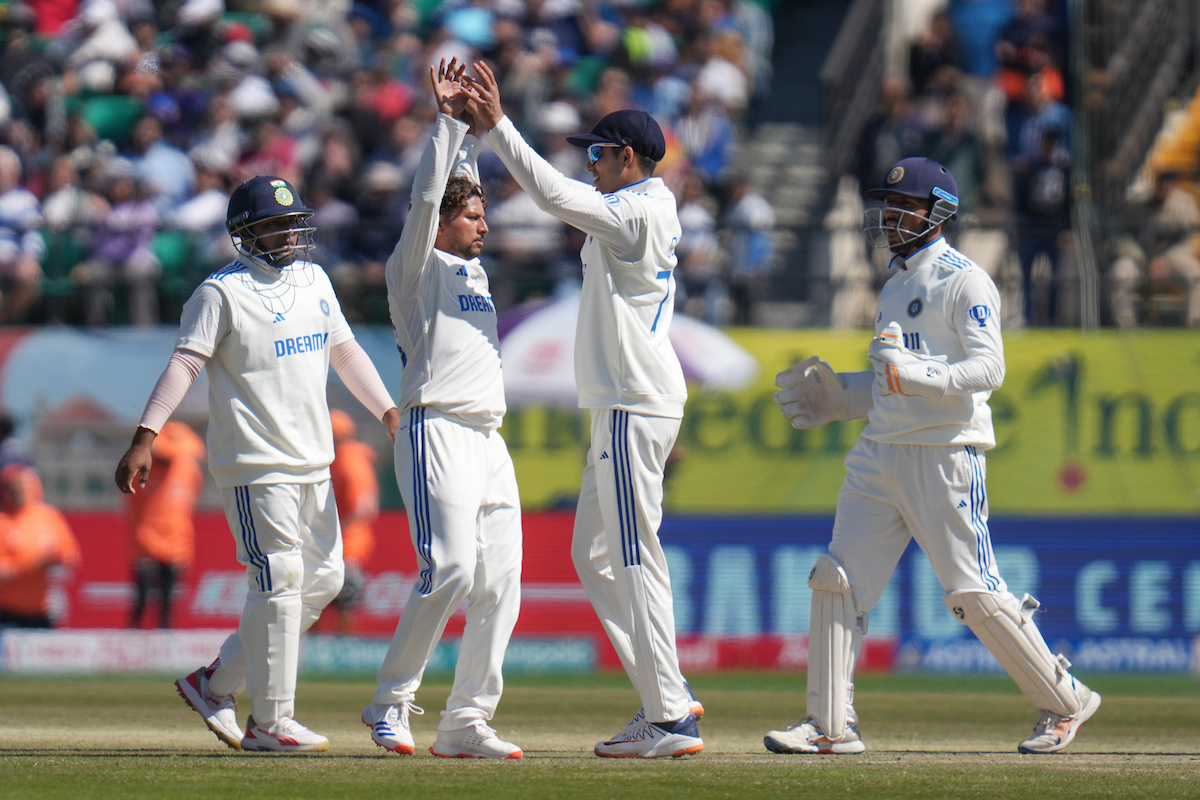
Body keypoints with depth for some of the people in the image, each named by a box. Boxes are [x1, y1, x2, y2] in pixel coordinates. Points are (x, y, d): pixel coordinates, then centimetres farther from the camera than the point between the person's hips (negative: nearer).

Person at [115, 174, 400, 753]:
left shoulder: (314, 281, 13)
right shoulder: (222, 293, -9)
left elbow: (344, 351, 23)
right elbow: (185, 363, -16)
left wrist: (389, 412, 18)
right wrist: (145, 437, -25)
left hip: (313, 463, 8)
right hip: (255, 464, -8)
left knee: (323, 580, 8)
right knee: (279, 583, -9)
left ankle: (216, 682, 18)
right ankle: (268, 721, -2)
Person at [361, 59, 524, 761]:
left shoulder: (472, 267, 22)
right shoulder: (416, 267, 2)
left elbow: (464, 186, 29)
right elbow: (426, 198, -11)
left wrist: (474, 125, 19)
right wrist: (448, 121, -9)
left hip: (489, 438, 8)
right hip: (438, 431, -8)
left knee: (500, 577, 0)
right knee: (450, 566, -18)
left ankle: (467, 721, 2)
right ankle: (392, 703, -10)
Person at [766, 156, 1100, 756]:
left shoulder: (964, 281, -7)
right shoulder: (896, 284, 20)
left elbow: (988, 369, -19)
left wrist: (916, 373, -31)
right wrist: (841, 398, 17)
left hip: (944, 454, -8)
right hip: (879, 453, 8)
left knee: (974, 594, -6)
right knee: (839, 581, -2)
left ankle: (1064, 703, 10)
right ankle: (830, 725, 2)